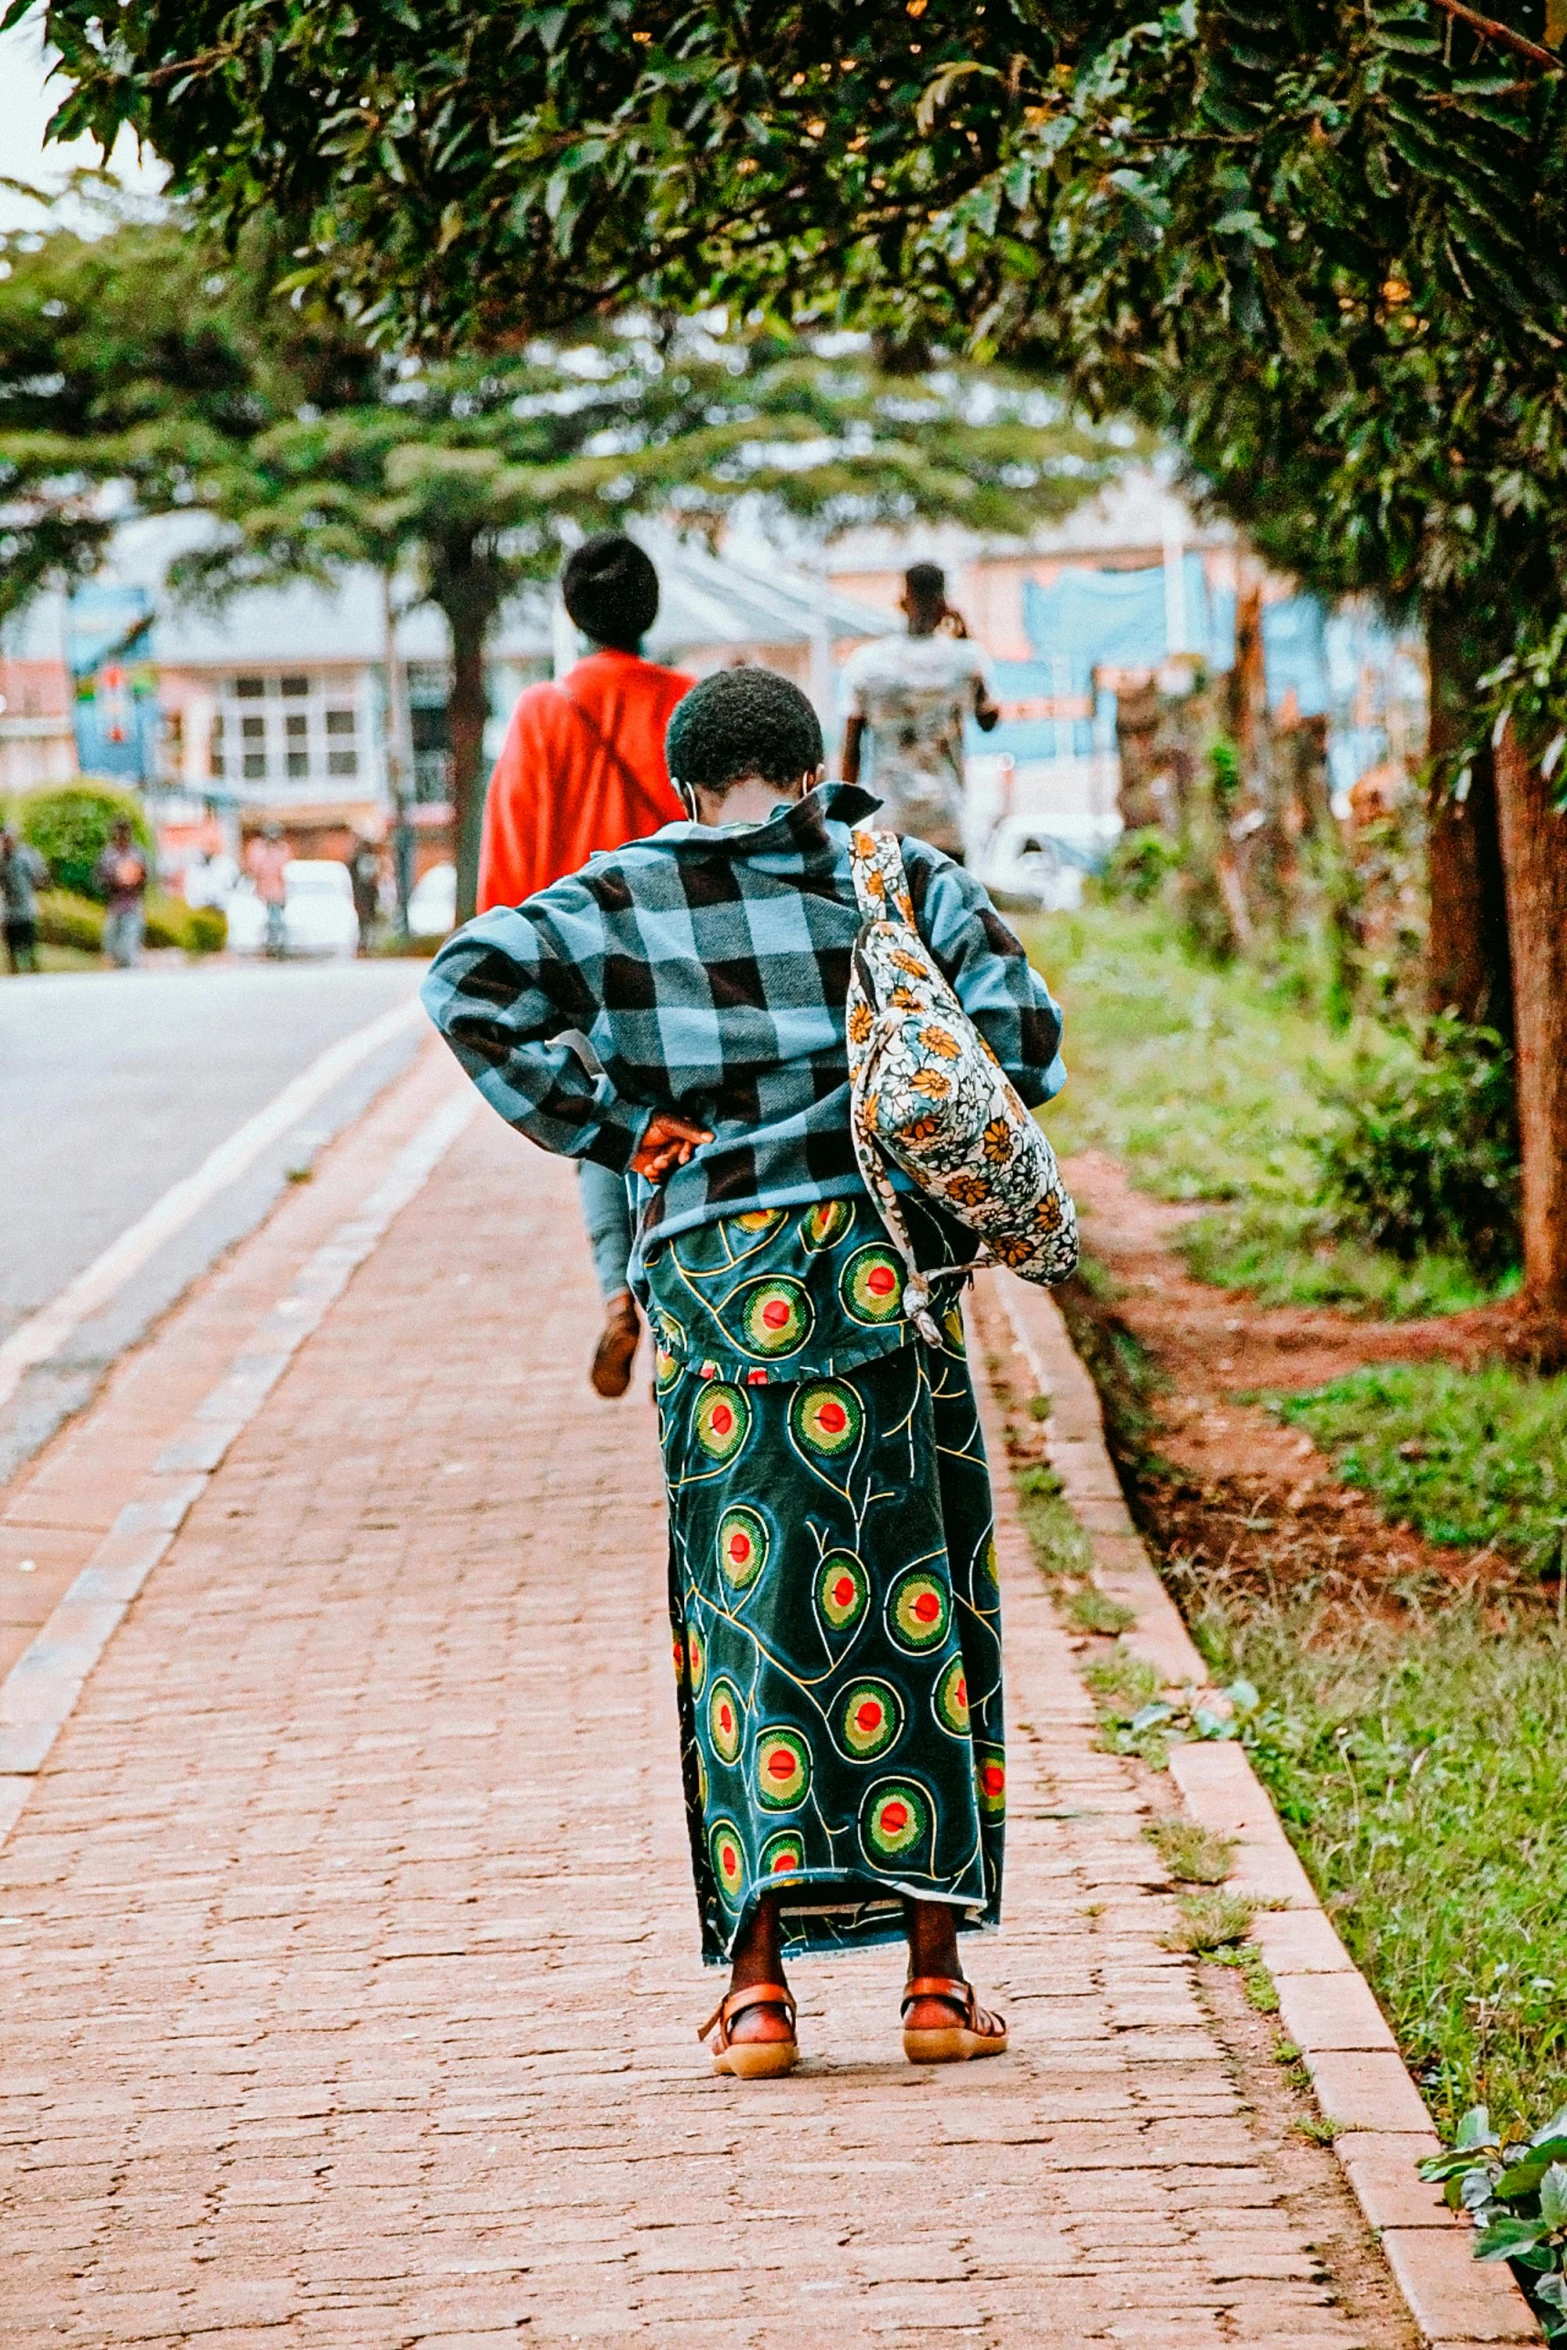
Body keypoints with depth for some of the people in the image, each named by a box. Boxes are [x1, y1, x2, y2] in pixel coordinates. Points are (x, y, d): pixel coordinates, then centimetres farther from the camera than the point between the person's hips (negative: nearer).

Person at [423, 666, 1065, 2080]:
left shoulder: (625, 899, 7)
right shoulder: (904, 880, 9)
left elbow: (472, 987, -6)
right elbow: (1022, 1031, -2)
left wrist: (606, 1131, -1)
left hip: (717, 1275, 0)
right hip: (881, 1268, 0)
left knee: (747, 1613, 5)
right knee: (918, 1610, 7)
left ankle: (759, 1981, -2)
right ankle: (937, 1977, 7)